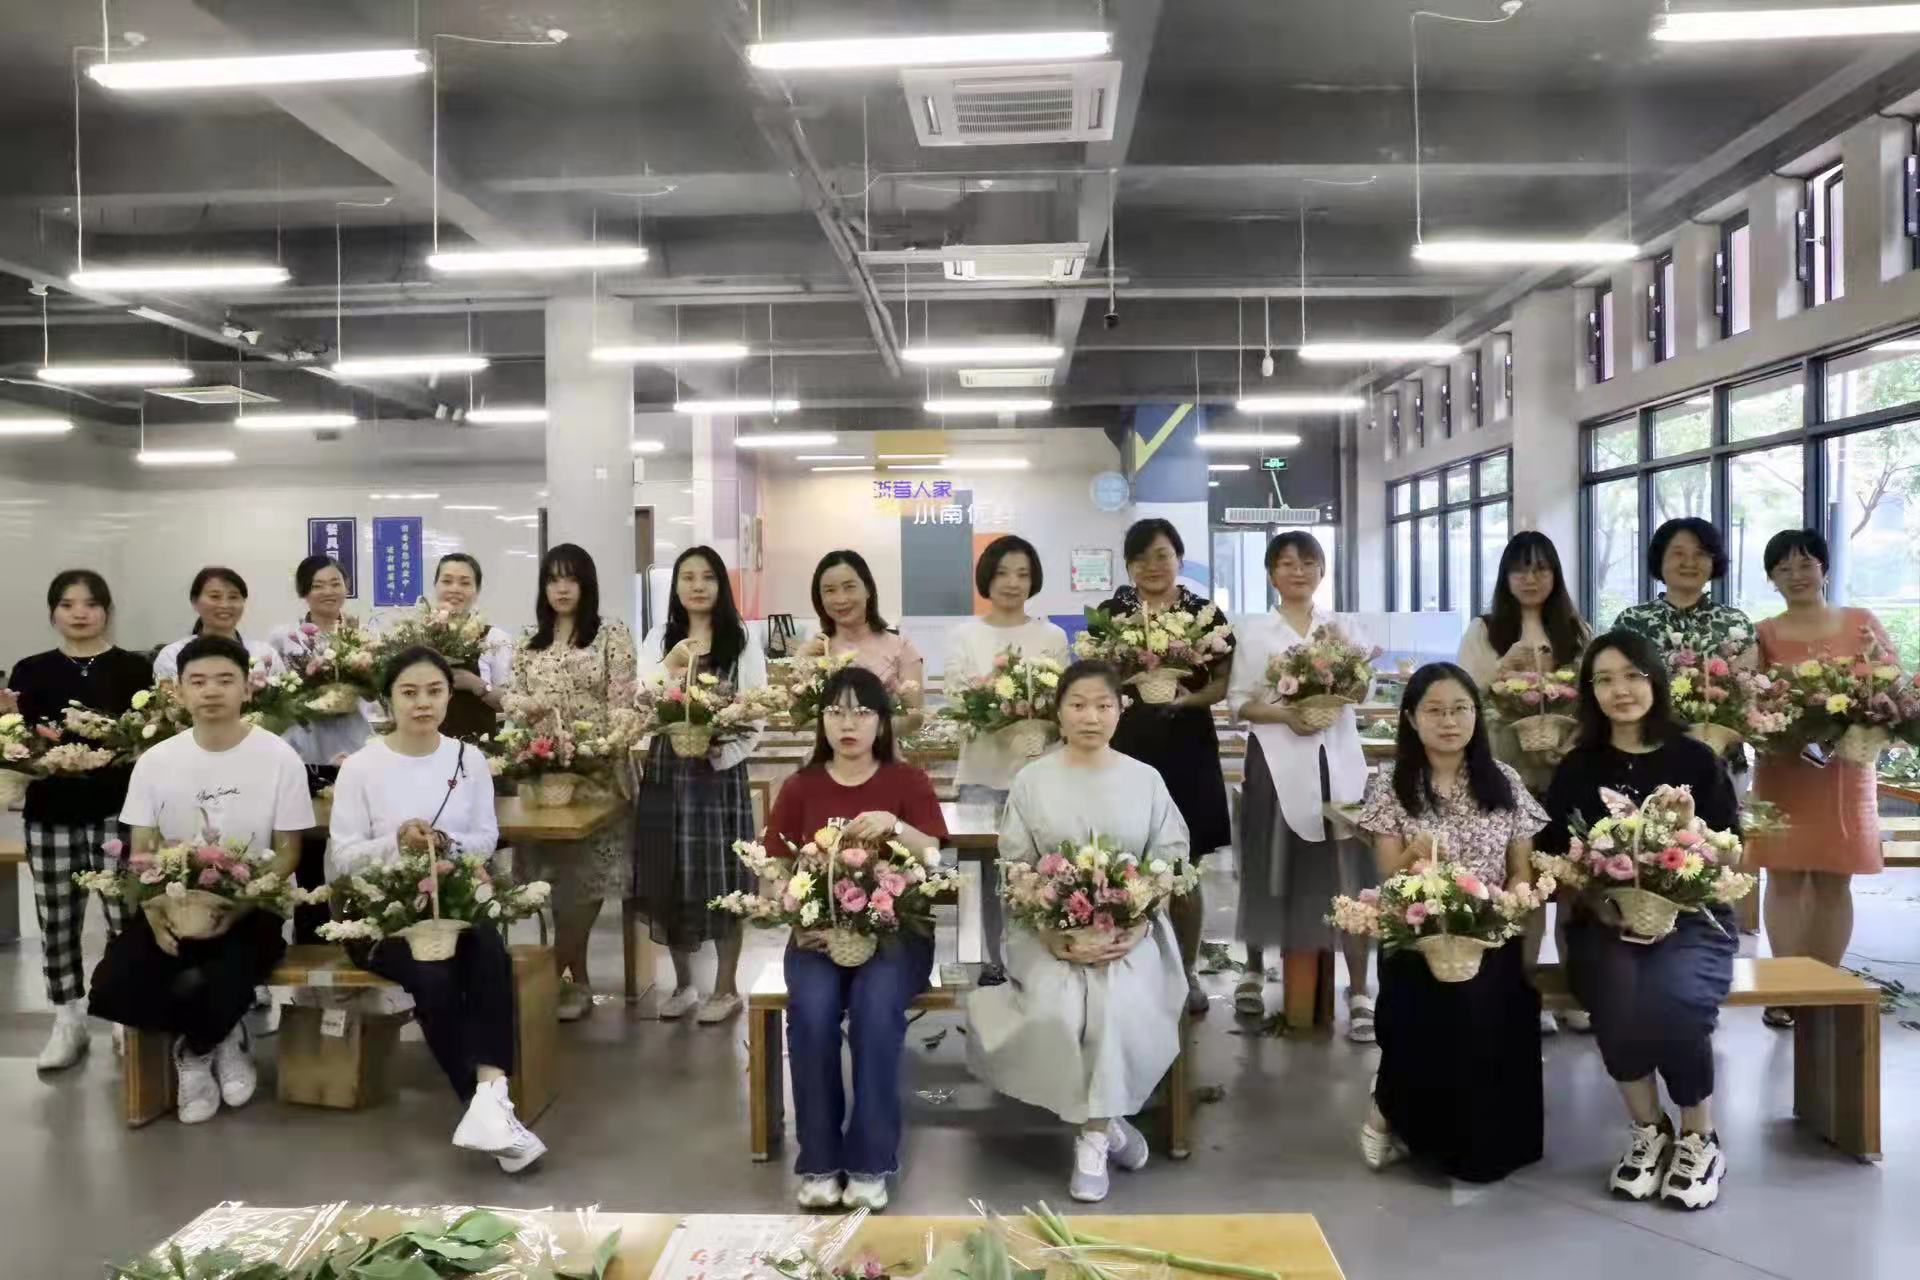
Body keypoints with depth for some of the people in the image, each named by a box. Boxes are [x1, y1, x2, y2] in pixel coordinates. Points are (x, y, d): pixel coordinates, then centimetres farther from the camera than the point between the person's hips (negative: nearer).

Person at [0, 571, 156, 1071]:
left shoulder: (133, 668, 2)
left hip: (116, 809, -2)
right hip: (51, 811, 2)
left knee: (126, 915, -3)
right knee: (57, 921, 9)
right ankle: (68, 1023, 23)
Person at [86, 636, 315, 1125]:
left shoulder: (280, 758, -5)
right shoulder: (156, 761, 5)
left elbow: (287, 853, -4)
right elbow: (141, 853, 5)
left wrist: (237, 909, -19)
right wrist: (156, 913, -15)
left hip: (253, 909, -4)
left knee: (203, 992, -31)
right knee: (111, 989, -22)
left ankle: (195, 1048, 10)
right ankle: (221, 1037, 6)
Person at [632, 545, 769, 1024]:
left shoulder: (742, 641, 2)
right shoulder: (658, 640, 9)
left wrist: (722, 749, -14)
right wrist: (670, 668, -13)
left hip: (720, 771, -3)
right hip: (666, 770, 3)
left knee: (721, 878, 0)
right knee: (669, 878, 6)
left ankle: (725, 987, 13)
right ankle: (683, 984, 22)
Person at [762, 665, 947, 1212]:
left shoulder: (909, 781, 5)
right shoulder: (800, 787, 9)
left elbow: (934, 858, -6)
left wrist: (895, 826, -25)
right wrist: (801, 919, -14)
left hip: (894, 929, -1)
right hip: (818, 931, 1)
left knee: (876, 1008, -31)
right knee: (811, 1012, -29)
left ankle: (870, 1163, -17)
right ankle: (818, 1162, -13)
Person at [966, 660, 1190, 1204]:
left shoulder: (1146, 779, 4)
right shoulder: (1032, 780, 0)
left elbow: (1171, 863, 3)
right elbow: (1014, 871, -3)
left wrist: (1137, 926, -13)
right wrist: (1057, 938, -16)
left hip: (1130, 929, 1)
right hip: (1047, 930, 0)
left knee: (1118, 1006, -27)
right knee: (1058, 1011, -27)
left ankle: (1092, 1137, -7)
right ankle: (1105, 1121, -1)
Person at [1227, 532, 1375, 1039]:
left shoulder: (1343, 627, 11)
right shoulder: (1254, 631, 5)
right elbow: (1239, 702, 1)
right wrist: (1285, 714, -15)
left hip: (1336, 758, 1)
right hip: (1278, 759, -1)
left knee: (1348, 868, -5)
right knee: (1271, 868, 6)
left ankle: (1359, 991, 0)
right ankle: (1254, 970, 26)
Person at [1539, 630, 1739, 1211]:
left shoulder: (1697, 760, 4)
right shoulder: (1577, 768, 6)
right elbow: (1552, 856, 5)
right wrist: (1597, 899, -14)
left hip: (1691, 922, -1)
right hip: (1604, 924, 1)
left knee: (1669, 1000, -32)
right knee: (1618, 997, -32)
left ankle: (1700, 1139, -6)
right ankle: (1648, 1130, -6)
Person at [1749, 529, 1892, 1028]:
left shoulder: (1863, 623, 7)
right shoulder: (1763, 634, 3)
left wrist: (1878, 658, -12)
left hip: (1846, 768, 1)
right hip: (1782, 769, -1)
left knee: (1835, 882, 5)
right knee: (1784, 879, 1)